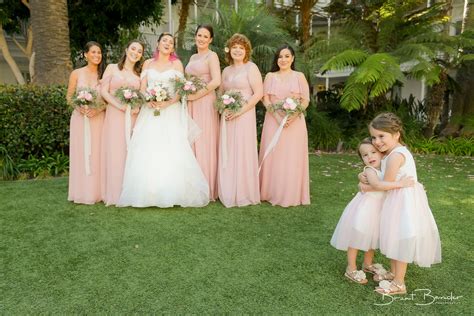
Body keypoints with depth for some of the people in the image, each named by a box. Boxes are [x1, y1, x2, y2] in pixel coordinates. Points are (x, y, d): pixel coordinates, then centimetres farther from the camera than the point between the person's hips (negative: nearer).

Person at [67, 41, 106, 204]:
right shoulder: (76, 73, 4)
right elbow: (69, 97, 6)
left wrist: (98, 109, -14)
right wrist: (79, 107, -13)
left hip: (98, 119, 0)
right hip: (80, 119, 0)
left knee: (96, 155, 2)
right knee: (80, 154, 1)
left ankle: (96, 192, 11)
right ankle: (81, 193, 11)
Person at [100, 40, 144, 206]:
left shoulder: (140, 73, 16)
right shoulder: (112, 68, 9)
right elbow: (104, 91, 0)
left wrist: (138, 107, -10)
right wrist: (120, 106, -14)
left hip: (133, 117, 2)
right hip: (115, 115, -2)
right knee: (115, 152, -4)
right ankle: (115, 193, 4)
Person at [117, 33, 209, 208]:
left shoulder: (177, 63, 9)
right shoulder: (148, 63, 16)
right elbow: (142, 87, 8)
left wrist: (168, 103, -16)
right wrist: (148, 101, -12)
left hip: (171, 111, -2)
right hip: (150, 111, 2)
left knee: (172, 151, -11)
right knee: (147, 152, -5)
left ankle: (172, 193, -4)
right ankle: (147, 193, 1)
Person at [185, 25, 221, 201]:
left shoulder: (211, 56, -3)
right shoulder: (193, 57, 20)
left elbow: (216, 81, -16)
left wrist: (196, 95, -15)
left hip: (205, 103, -7)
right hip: (191, 104, 8)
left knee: (204, 143, -4)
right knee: (191, 142, 8)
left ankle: (206, 189, 6)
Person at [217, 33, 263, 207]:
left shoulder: (251, 67, -1)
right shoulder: (226, 70, 17)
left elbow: (259, 93, -10)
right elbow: (220, 93, 21)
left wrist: (240, 111, -15)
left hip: (244, 116, -6)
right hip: (227, 117, 6)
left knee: (243, 153, -3)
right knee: (227, 154, 7)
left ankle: (244, 194, 10)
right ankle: (228, 194, 18)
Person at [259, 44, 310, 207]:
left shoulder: (299, 76, 7)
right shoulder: (270, 76, 10)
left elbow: (305, 101, 1)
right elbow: (265, 99, 2)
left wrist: (293, 116, -15)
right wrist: (278, 116, -13)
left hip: (295, 122, -1)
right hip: (273, 121, 1)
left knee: (292, 157, -1)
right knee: (272, 156, 0)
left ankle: (292, 195, 9)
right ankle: (272, 193, 11)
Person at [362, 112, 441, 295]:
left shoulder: (395, 155, -23)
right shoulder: (397, 151, 8)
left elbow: (386, 184, -20)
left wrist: (366, 187, -5)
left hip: (403, 203, -10)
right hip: (400, 200, 10)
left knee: (400, 240, 1)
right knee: (396, 239, 19)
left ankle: (399, 284, 15)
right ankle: (394, 274, 34)